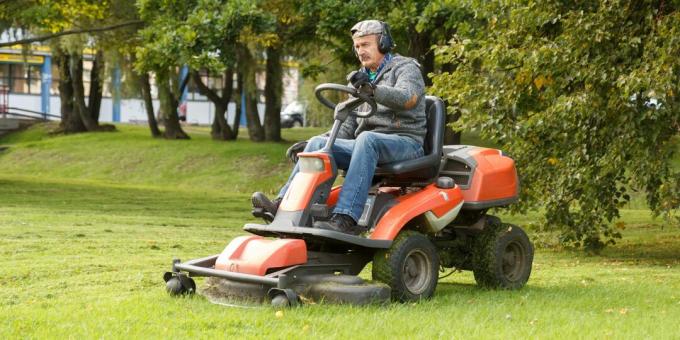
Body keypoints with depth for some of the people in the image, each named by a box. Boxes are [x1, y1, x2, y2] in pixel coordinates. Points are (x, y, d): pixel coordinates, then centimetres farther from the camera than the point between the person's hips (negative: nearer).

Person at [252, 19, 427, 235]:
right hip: (367, 145, 7)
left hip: (405, 142, -7)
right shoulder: (361, 79, 23)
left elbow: (409, 98, -21)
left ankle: (346, 219, -50)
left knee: (366, 139, -37)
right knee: (319, 144, -13)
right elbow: (348, 126, 22)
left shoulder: (406, 68, 2)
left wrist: (372, 89, -39)